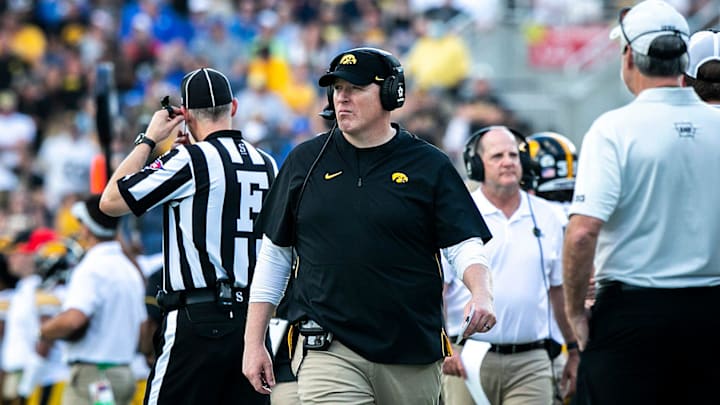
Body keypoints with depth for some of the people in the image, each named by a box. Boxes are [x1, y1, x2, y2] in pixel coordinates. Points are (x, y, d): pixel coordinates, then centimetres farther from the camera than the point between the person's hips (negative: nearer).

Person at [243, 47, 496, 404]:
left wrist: (482, 295, -21)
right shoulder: (306, 161, 8)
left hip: (413, 354, 0)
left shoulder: (429, 167, 4)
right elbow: (274, 254, 13)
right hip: (329, 348, 0)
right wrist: (254, 343, 9)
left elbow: (465, 245, 1)